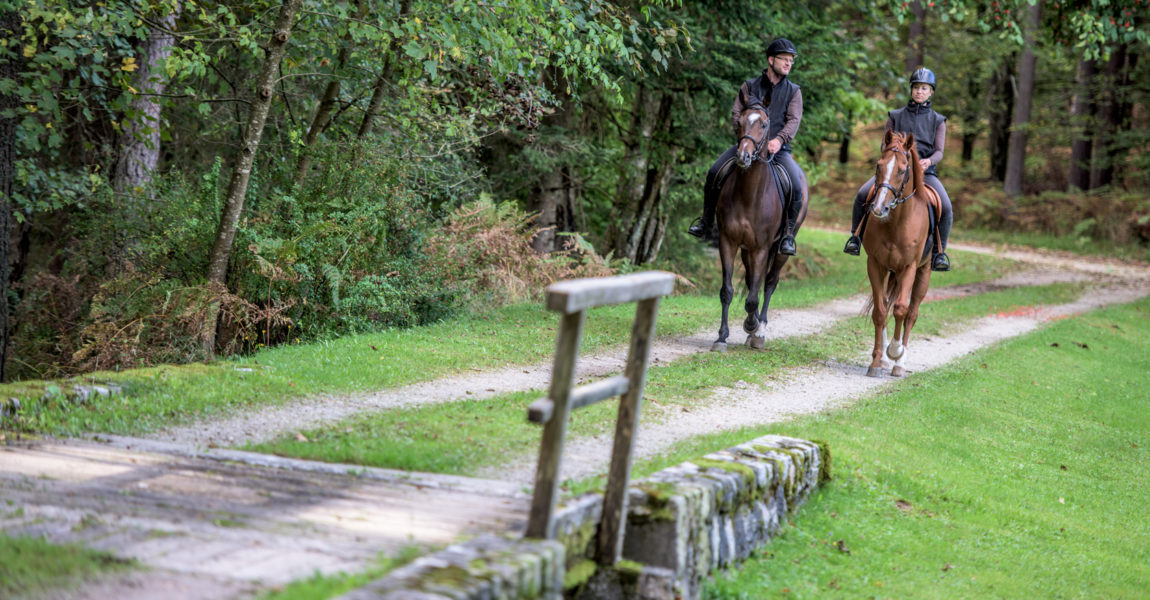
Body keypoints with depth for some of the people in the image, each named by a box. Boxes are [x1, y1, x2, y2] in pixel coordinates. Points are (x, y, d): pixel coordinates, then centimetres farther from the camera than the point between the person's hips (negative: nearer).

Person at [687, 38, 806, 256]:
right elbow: (736, 113, 5)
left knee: (797, 186, -25)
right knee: (714, 173, -15)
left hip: (777, 148, -1)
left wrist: (779, 139, -22)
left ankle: (787, 235, -11)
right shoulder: (749, 86, 11)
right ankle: (706, 225, -2)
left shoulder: (793, 91, 9)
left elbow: (794, 120, -4)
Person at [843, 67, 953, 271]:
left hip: (924, 171, -1)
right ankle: (855, 237, -4)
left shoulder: (937, 121, 13)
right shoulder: (895, 116, 15)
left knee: (946, 209, -25)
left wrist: (929, 161, -21)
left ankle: (939, 253, -8)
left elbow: (939, 151, 2)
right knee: (862, 195, -24)